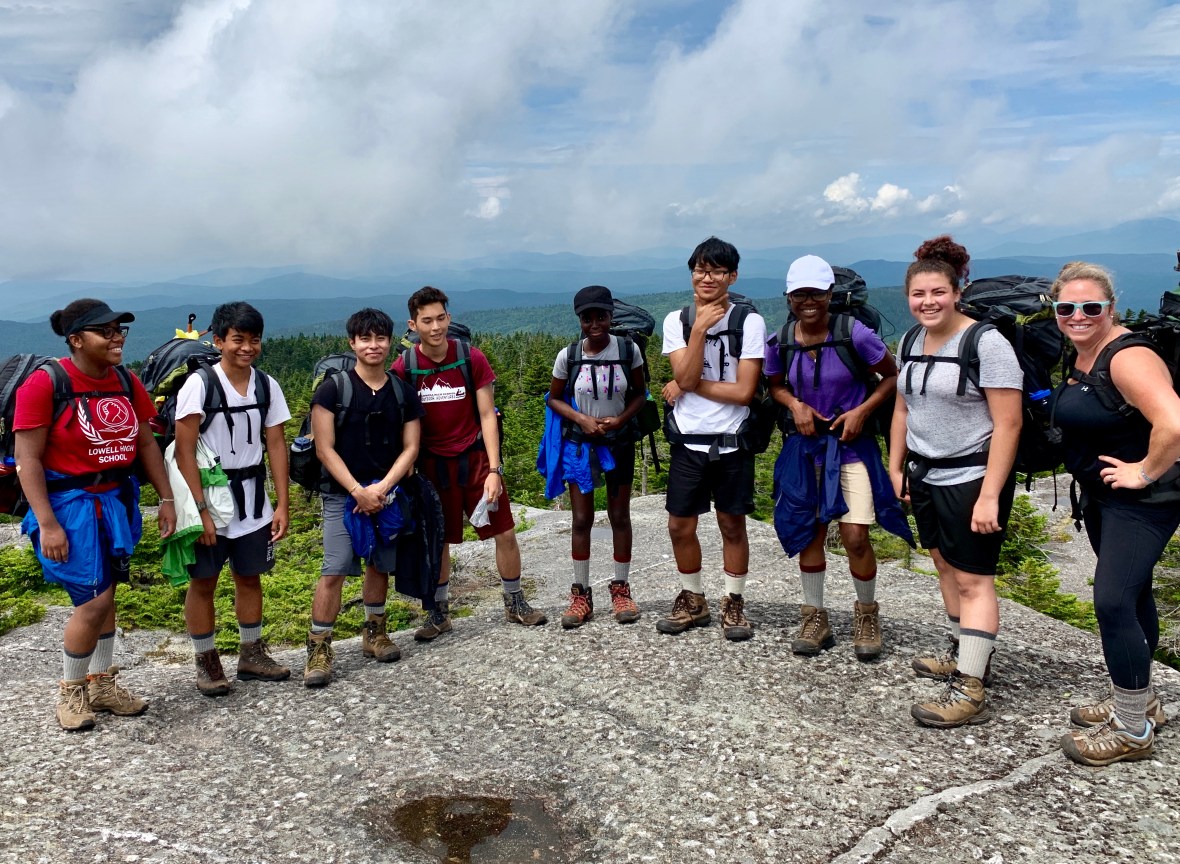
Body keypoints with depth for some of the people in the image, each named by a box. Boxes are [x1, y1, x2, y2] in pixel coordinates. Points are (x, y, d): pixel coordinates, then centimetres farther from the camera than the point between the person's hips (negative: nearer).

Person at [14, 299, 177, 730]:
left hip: (116, 501, 6)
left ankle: (102, 683, 31)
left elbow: (146, 443, 11)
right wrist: (47, 524, -19)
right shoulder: (45, 383, -14)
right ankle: (70, 691, 16)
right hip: (69, 504, -6)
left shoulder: (126, 382, 3)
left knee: (105, 593, 15)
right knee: (93, 601, -7)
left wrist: (166, 498, 7)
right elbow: (27, 459, -15)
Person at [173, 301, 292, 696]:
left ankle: (251, 655, 29)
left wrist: (282, 504, 0)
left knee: (249, 576, 14)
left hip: (253, 501, 4)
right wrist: (200, 511, -17)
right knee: (203, 581, 7)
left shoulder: (266, 385, 0)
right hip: (209, 497, -4)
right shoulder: (199, 385, -13)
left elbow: (276, 446, 3)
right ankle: (206, 663, 21)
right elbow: (184, 451, -14)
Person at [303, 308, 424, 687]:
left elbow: (410, 448, 3)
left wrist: (381, 488, -10)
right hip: (343, 494, -3)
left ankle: (374, 633, 30)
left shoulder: (403, 392, 6)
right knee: (334, 571, -8)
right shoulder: (333, 388, -4)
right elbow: (325, 449, -7)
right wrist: (358, 491, -15)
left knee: (379, 566, 13)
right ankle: (319, 648, 3)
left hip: (387, 493, 4)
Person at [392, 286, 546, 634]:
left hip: (476, 458, 0)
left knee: (505, 533, 3)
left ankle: (515, 603, 23)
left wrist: (494, 469, -11)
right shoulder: (403, 368, -6)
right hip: (432, 464, 0)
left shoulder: (472, 359, -7)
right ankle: (438, 613, 26)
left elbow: (487, 416, -6)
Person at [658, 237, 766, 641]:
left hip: (732, 443, -2)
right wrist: (700, 327, -17)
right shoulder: (676, 321, 2)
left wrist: (689, 387, -11)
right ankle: (693, 600, 28)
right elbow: (686, 378, -12)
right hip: (689, 443, 2)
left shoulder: (749, 322, -6)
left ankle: (734, 603, 25)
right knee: (680, 526, 7)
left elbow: (743, 391, -13)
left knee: (732, 525, 8)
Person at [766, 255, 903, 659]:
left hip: (852, 445, -3)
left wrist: (862, 411, -15)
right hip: (806, 446, 3)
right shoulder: (779, 342, -5)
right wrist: (795, 405, -9)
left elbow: (893, 376, -3)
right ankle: (815, 619, 26)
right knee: (809, 532, 9)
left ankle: (867, 616, 20)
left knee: (855, 537, -7)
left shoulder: (854, 334, -14)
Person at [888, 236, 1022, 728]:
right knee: (947, 567, 16)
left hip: (971, 478, -7)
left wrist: (989, 496, -22)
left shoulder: (986, 343, -15)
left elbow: (1008, 424, -18)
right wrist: (896, 466, 14)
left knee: (972, 580, -5)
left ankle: (970, 692, -1)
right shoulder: (912, 342, 8)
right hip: (926, 477, 7)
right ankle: (962, 654, 32)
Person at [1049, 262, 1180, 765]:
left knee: (1112, 601, -12)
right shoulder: (1083, 354, 7)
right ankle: (1139, 701, 35)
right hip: (1101, 497, 10)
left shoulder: (1127, 357, -22)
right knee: (1130, 594, 19)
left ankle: (1132, 731, 3)